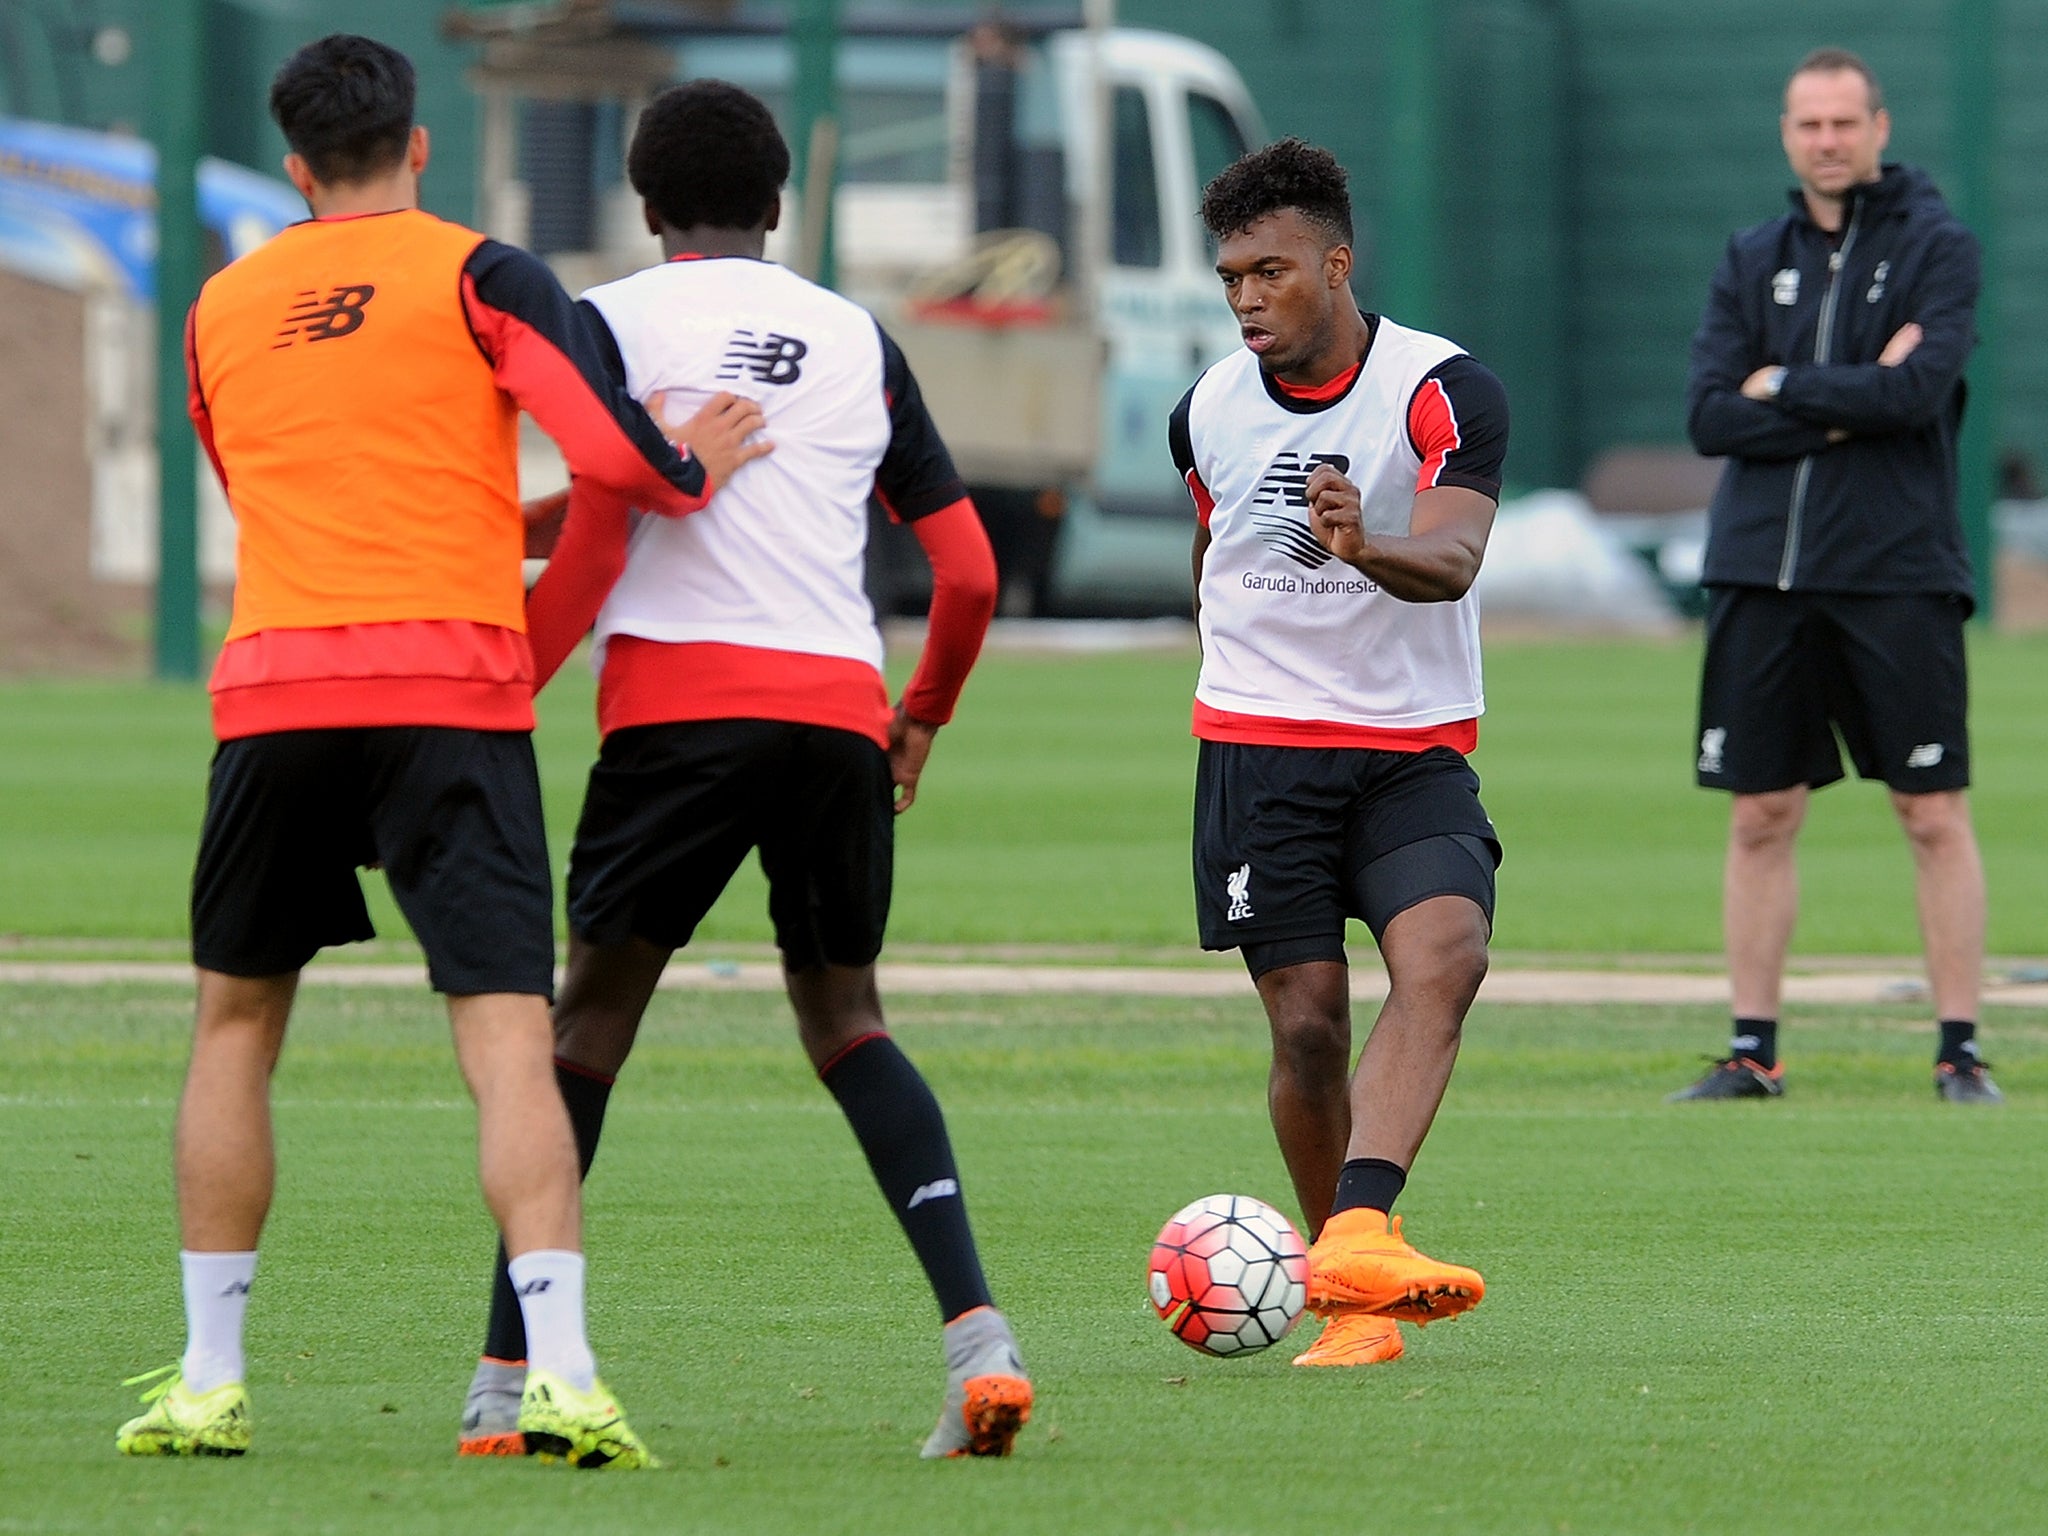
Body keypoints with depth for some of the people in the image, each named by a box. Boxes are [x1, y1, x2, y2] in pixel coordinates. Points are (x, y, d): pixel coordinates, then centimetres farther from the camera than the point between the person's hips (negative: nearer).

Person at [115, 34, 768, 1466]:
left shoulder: (222, 307, 16)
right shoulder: (476, 273, 2)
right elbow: (608, 445, -10)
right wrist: (693, 478, 12)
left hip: (272, 691, 3)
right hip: (452, 688, -3)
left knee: (234, 1025, 18)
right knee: (509, 1038, -7)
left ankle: (207, 1381, 16)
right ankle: (562, 1376, -21)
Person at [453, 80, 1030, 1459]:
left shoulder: (617, 321, 6)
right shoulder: (858, 339, 17)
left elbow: (602, 530, -6)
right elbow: (970, 570, 15)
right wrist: (926, 715, 31)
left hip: (679, 690, -3)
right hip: (839, 704, 3)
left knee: (593, 1018, 5)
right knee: (844, 1018, 15)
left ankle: (506, 1379, 1)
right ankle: (977, 1331, -5)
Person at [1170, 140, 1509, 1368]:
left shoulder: (1445, 390, -9)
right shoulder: (1209, 412, 5)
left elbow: (1453, 560, -24)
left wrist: (1369, 547, -44)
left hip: (1416, 748, -2)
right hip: (1258, 747, 2)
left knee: (1444, 956, -26)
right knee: (1308, 1021, -6)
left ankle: (1357, 1235, -37)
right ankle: (1357, 1307, 3)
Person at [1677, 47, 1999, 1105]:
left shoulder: (1936, 246, 1)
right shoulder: (1753, 262, 12)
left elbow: (1920, 388, -14)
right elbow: (1709, 415, 2)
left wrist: (1783, 389, -5)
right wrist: (1846, 407, -9)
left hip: (1898, 571, -4)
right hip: (1762, 570, 4)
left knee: (1933, 815, -3)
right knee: (1761, 817, 5)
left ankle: (1961, 1049, 2)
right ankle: (1753, 1050, 11)